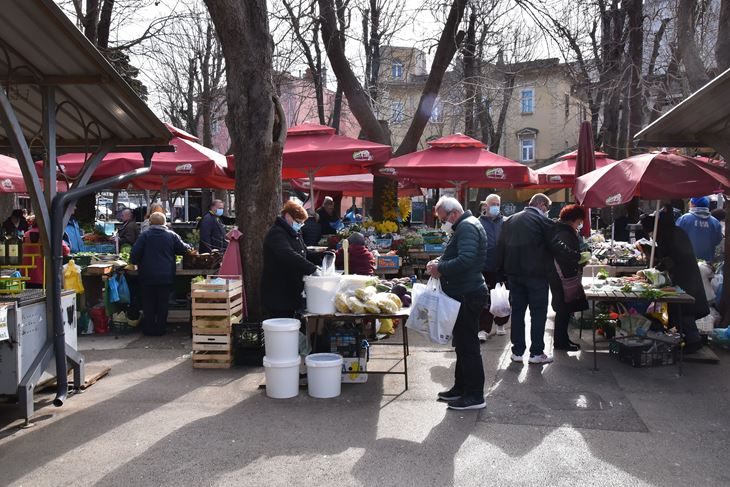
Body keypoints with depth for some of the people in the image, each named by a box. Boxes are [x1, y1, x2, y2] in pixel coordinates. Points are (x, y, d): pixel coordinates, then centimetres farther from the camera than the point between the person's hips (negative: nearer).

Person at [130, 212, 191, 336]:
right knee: (163, 304, 9)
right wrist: (188, 247, 27)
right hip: (166, 276, 1)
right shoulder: (172, 235, -1)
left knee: (148, 304, 11)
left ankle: (148, 329, 16)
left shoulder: (145, 235, -4)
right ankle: (160, 329, 13)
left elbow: (134, 253, -7)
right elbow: (184, 249, 5)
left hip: (148, 276, 0)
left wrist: (136, 262, 11)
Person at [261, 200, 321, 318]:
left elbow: (305, 255, 22)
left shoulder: (295, 234, 16)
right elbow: (289, 256, -31)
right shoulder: (276, 233, -15)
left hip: (291, 293, 10)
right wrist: (313, 268, -33)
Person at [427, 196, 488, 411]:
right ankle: (461, 387, 29)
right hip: (465, 294, 11)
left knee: (468, 345, -4)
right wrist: (439, 262, 7)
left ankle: (475, 396, 4)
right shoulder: (465, 226, 18)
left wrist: (440, 268, -19)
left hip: (467, 295, -11)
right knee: (463, 343, 18)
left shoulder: (467, 227, -17)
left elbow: (465, 260, -30)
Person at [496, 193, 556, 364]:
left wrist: (503, 270, 12)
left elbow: (500, 247, 9)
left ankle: (517, 351, 14)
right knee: (538, 313, 4)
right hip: (536, 273, -5)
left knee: (517, 311, 10)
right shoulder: (544, 221, -7)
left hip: (514, 273, 5)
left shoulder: (509, 221, 9)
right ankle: (536, 352, 7)